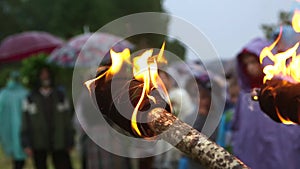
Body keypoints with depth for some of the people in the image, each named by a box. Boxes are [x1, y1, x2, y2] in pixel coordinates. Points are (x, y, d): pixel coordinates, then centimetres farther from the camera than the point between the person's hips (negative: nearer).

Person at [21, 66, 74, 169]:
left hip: (59, 144, 0)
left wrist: (69, 143, 4)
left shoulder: (60, 96, 7)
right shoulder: (31, 98, 3)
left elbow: (68, 120, 7)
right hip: (38, 145, 0)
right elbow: (26, 122, 2)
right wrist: (26, 144, -4)